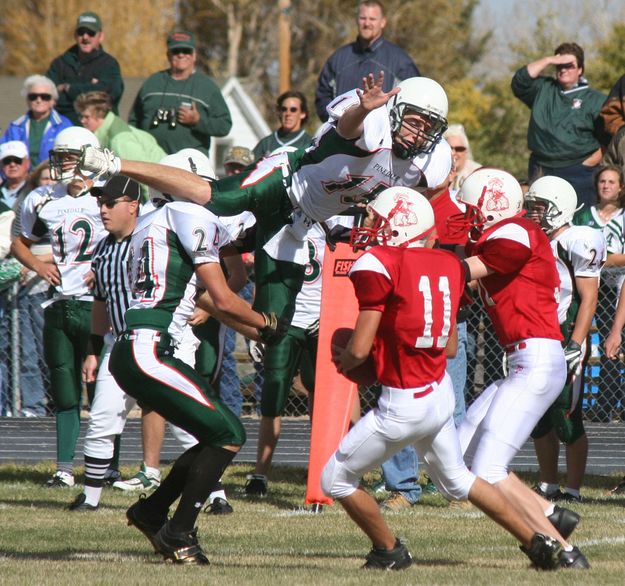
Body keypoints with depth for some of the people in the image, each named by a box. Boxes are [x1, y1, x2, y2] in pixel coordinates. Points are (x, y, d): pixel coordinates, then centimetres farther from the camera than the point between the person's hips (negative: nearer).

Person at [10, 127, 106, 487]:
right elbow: (21, 243, 23)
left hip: (97, 304, -4)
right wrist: (37, 265, 3)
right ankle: (65, 468, 12)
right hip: (60, 305, 5)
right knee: (65, 389, 8)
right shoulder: (43, 201, 8)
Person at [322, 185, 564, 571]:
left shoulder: (379, 266, -16)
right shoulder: (449, 265, 6)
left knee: (336, 480, 11)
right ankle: (537, 543, 26)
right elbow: (449, 343, 13)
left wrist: (343, 360, 6)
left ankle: (389, 551, 21)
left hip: (403, 405, -7)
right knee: (458, 481, 27)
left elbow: (359, 350, -16)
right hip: (441, 392, 7)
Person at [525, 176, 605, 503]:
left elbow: (589, 298, -15)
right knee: (539, 420, 10)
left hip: (566, 340, -8)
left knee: (567, 418, -6)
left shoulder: (576, 243, -12)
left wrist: (575, 346, -20)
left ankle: (573, 490, 1)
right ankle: (547, 486, 20)